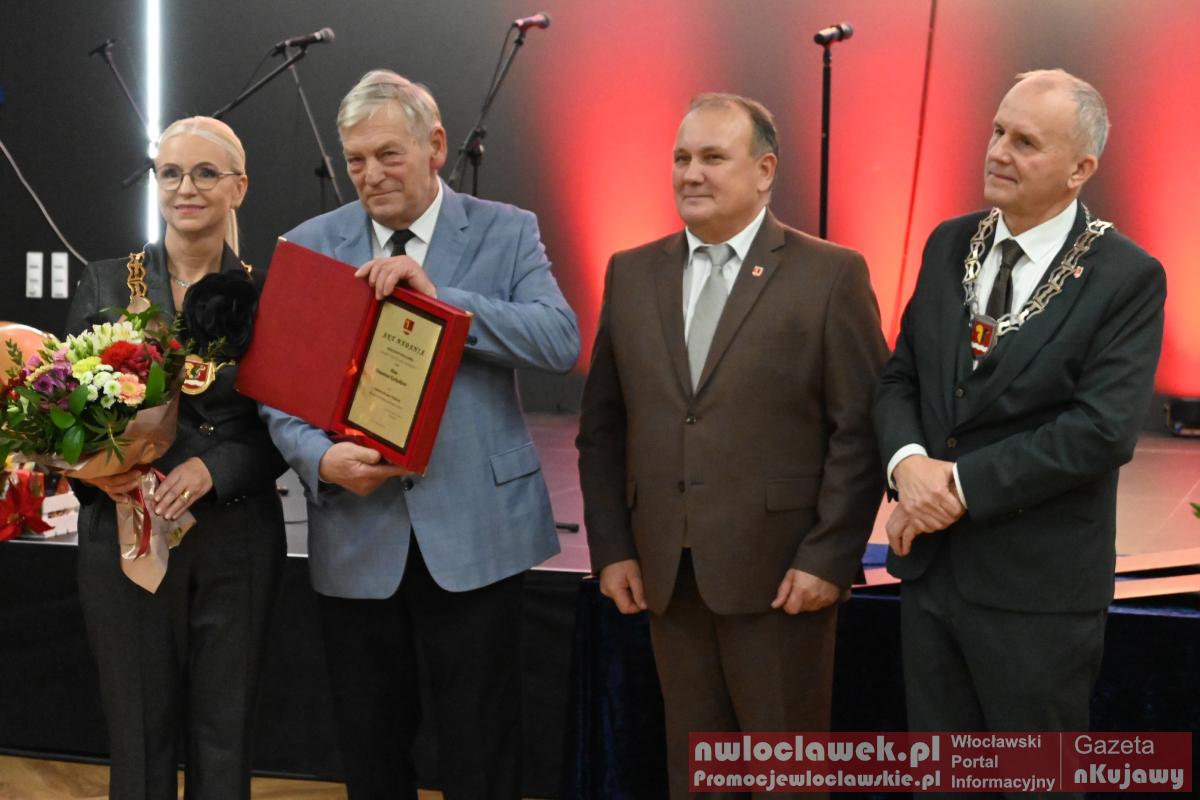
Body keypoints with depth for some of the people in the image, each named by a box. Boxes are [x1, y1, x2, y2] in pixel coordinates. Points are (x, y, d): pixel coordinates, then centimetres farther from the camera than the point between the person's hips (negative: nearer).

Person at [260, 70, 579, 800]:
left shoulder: (507, 233, 1)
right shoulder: (310, 245, 6)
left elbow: (562, 342, -14)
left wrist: (440, 297, -23)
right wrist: (321, 458, -17)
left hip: (473, 533, -2)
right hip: (357, 536, 2)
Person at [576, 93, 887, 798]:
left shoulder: (830, 275, -4)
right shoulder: (632, 274, 9)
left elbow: (861, 428, -7)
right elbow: (602, 426, 11)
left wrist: (828, 557, -12)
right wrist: (611, 548, 5)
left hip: (781, 573, -4)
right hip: (665, 573, 4)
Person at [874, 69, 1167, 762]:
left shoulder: (1127, 277, -11)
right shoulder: (950, 245, 7)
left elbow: (1103, 431, -20)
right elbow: (900, 379, 8)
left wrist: (963, 484, -19)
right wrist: (908, 460, -13)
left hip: (1038, 587, -5)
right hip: (931, 566, 5)